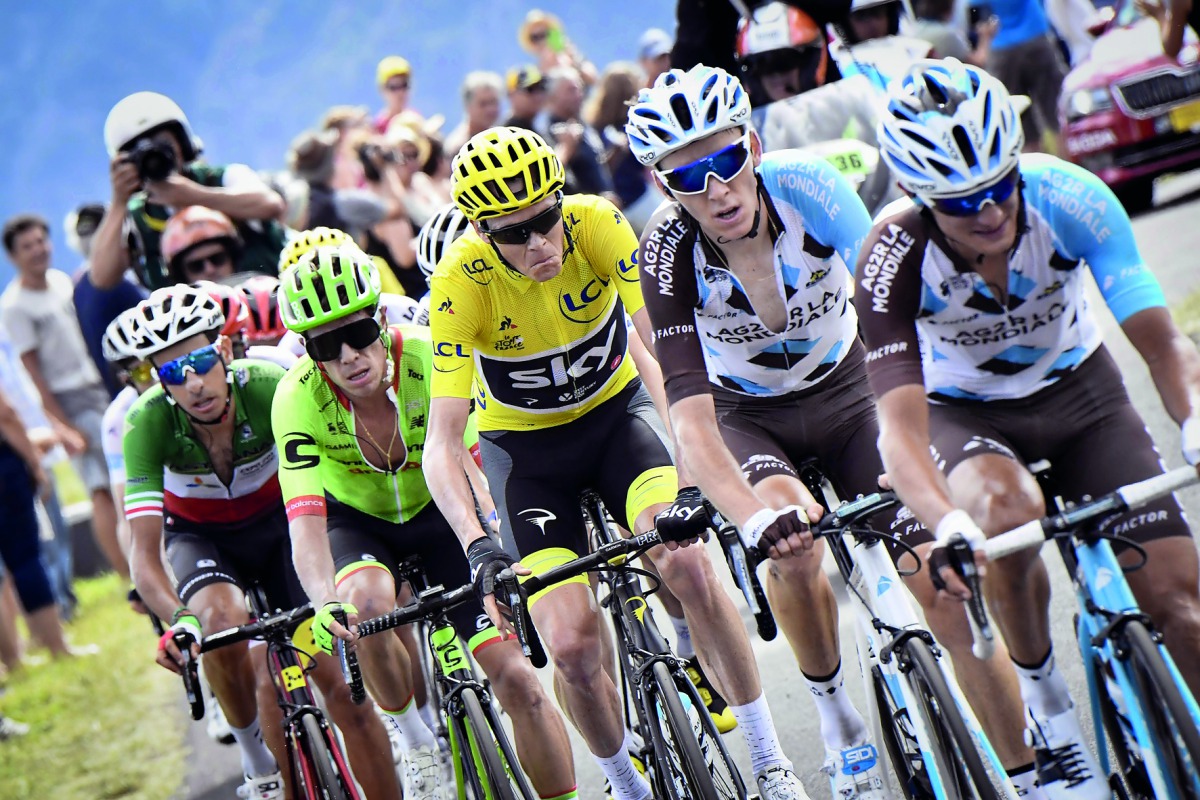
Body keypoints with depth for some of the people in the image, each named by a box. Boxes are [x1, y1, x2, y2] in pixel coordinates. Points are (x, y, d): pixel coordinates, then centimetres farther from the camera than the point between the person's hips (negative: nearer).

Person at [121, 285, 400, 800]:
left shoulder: (270, 387, -30)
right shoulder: (147, 422, -29)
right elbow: (144, 553, -31)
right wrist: (179, 618, -51)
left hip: (278, 521, 0)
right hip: (200, 536, 0)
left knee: (343, 685, -12)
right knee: (223, 619, -33)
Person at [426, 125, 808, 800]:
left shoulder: (596, 224, -25)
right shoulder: (462, 281, -27)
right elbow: (442, 439, -30)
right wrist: (478, 546, -46)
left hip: (615, 407, 1)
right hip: (524, 445, 0)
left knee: (688, 566, -26)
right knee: (574, 648, -15)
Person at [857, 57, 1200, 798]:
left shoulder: (1067, 196, -27)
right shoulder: (894, 259, -30)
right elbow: (901, 425, -38)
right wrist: (946, 526, -57)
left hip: (1079, 387, 2)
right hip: (966, 412, -2)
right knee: (1006, 505, -36)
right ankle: (1045, 702, -13)